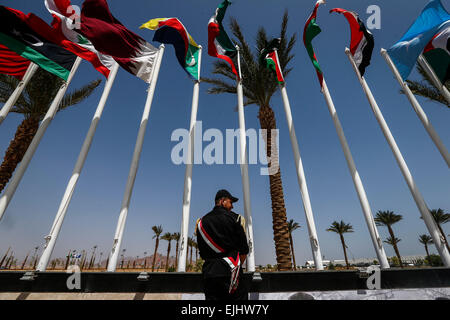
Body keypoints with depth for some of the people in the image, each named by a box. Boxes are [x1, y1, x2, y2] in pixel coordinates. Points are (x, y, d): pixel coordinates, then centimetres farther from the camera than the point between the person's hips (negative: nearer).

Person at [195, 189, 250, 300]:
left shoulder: (201, 222, 9)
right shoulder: (236, 218, -2)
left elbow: (202, 251, 11)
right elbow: (244, 250, -1)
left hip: (209, 271, 4)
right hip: (230, 271, -4)